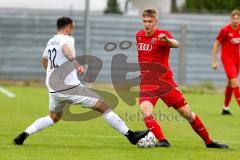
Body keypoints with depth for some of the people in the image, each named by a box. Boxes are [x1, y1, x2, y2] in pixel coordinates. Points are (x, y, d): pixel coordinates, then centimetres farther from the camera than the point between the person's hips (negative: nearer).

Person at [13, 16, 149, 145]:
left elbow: (44, 61, 33)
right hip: (70, 86, -8)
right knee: (104, 107, -3)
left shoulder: (50, 42, 16)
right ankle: (131, 136, -5)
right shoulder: (66, 39, -9)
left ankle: (24, 135, 14)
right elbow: (66, 48, -35)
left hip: (54, 90, 8)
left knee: (54, 118, 28)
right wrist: (76, 64, -48)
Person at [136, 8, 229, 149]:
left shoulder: (162, 34, -11)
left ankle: (208, 142, 16)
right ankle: (162, 141, -27)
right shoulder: (139, 35, 6)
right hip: (147, 83, 3)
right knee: (145, 108, -27)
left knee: (187, 113, 1)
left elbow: (176, 44, -36)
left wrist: (167, 40, -57)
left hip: (165, 81, -3)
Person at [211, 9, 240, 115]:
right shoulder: (225, 30, -14)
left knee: (230, 83, 12)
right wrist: (214, 61, -9)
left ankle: (225, 108, 22)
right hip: (227, 58, -6)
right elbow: (216, 45, -8)